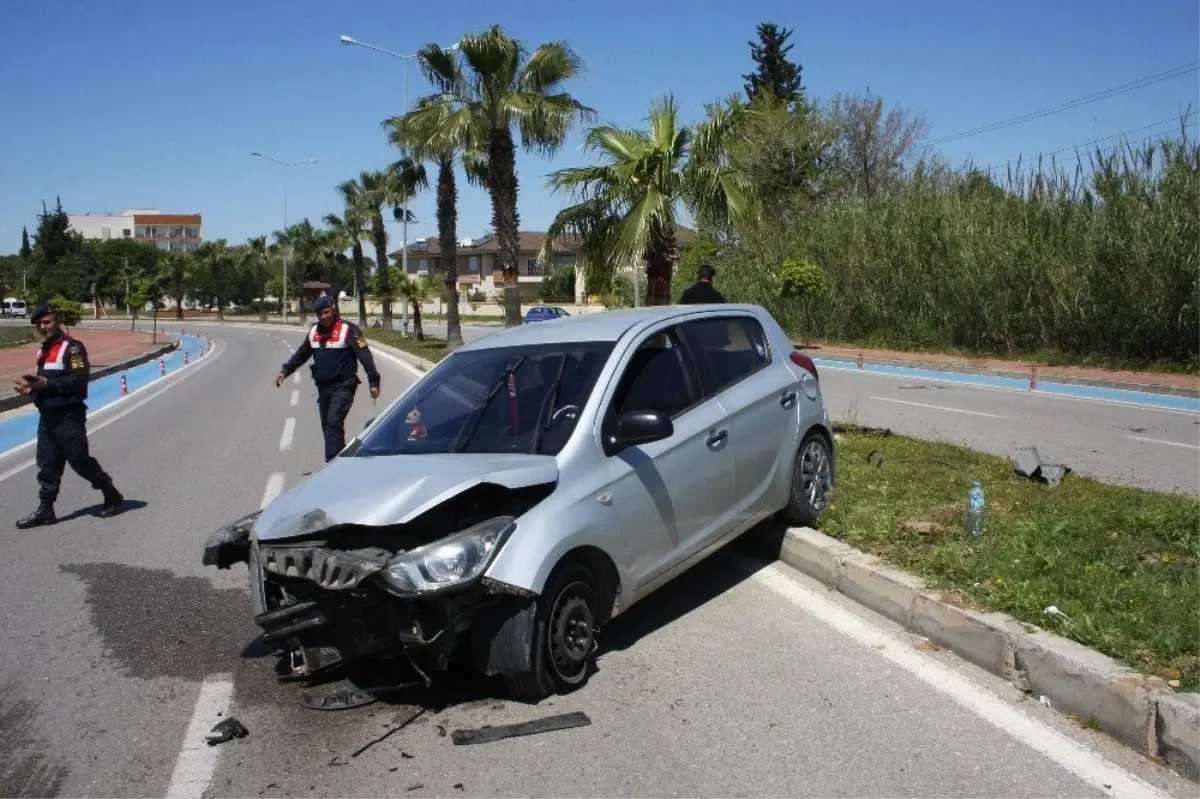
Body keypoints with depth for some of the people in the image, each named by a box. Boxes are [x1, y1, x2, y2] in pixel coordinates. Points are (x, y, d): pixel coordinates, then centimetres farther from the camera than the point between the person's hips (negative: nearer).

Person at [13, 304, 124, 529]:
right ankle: (45, 509, 14)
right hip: (47, 417, 8)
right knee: (47, 464, 9)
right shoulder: (44, 350, 17)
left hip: (68, 417, -8)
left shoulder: (72, 347, -11)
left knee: (80, 461, -1)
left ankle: (112, 496, 15)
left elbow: (79, 380, -21)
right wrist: (32, 386, 5)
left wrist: (47, 383, -25)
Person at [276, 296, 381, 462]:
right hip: (323, 387, 7)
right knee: (327, 425, 11)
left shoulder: (348, 330, -10)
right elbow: (301, 354, 21)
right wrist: (285, 371, 12)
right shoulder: (314, 332, 10)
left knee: (334, 423, -17)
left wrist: (373, 381, -20)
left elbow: (365, 356, -14)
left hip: (343, 386, -7)